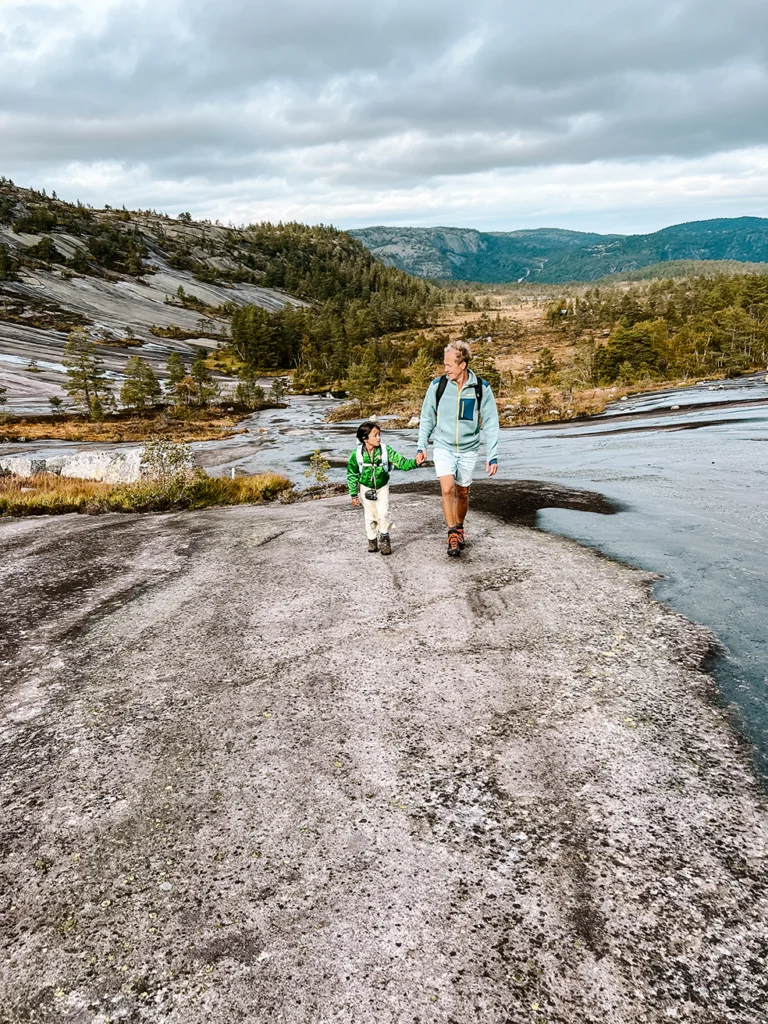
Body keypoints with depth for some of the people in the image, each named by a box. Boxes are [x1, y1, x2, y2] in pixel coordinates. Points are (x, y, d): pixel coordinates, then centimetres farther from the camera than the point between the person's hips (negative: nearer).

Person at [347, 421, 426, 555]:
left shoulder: (385, 451, -19)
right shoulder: (357, 454, -20)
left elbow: (401, 462, -21)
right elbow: (352, 474, -9)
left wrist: (415, 462, -40)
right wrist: (354, 494, -5)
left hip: (382, 487, 0)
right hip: (366, 488, 0)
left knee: (383, 513, -12)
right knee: (370, 516, 9)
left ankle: (384, 538, 9)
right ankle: (372, 539, 29)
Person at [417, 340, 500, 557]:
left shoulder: (481, 389, -8)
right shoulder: (437, 385, -6)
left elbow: (490, 424, -4)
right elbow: (427, 418, 6)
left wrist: (492, 456, -8)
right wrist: (422, 446, 3)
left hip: (468, 449, 1)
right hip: (443, 447, 0)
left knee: (463, 492, 12)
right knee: (447, 489, -16)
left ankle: (460, 528, 34)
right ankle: (453, 535, -6)